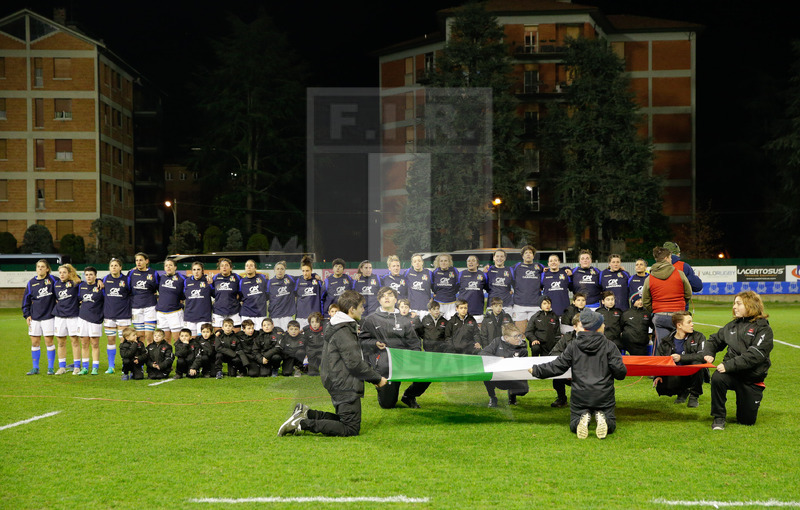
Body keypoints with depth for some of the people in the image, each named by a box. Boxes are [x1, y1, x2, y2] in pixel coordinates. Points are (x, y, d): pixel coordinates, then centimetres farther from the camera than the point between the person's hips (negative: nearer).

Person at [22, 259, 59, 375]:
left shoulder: (52, 280, -1)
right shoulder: (31, 283, 7)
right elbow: (26, 299, 11)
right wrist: (26, 315, 5)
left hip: (48, 316, -3)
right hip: (34, 317, 3)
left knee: (49, 341, -2)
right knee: (35, 342, 5)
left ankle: (50, 368, 6)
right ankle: (35, 368, 14)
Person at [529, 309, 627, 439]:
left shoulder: (573, 346, 0)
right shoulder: (609, 346, -2)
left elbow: (557, 367, 2)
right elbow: (619, 370, -4)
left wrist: (536, 370, 15)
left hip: (580, 394, 1)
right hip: (604, 395, -1)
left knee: (574, 425, 13)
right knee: (610, 425, 13)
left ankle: (583, 418, -21)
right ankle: (601, 417, -22)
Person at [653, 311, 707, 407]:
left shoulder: (698, 337, -4)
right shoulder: (666, 342, 2)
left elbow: (703, 356, -19)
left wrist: (681, 358, -25)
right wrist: (657, 376, -14)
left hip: (692, 374, -2)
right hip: (675, 376, 2)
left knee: (697, 363, -33)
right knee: (660, 387, -26)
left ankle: (694, 396, -9)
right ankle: (682, 392, 11)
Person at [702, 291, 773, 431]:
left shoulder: (763, 329, -7)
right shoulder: (733, 325, 10)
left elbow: (754, 356, -19)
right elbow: (715, 340, 23)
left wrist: (729, 365, -26)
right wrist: (708, 353, 1)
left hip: (752, 379, -3)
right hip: (732, 373, 3)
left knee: (747, 421, 2)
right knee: (717, 378, -34)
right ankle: (719, 418, -18)